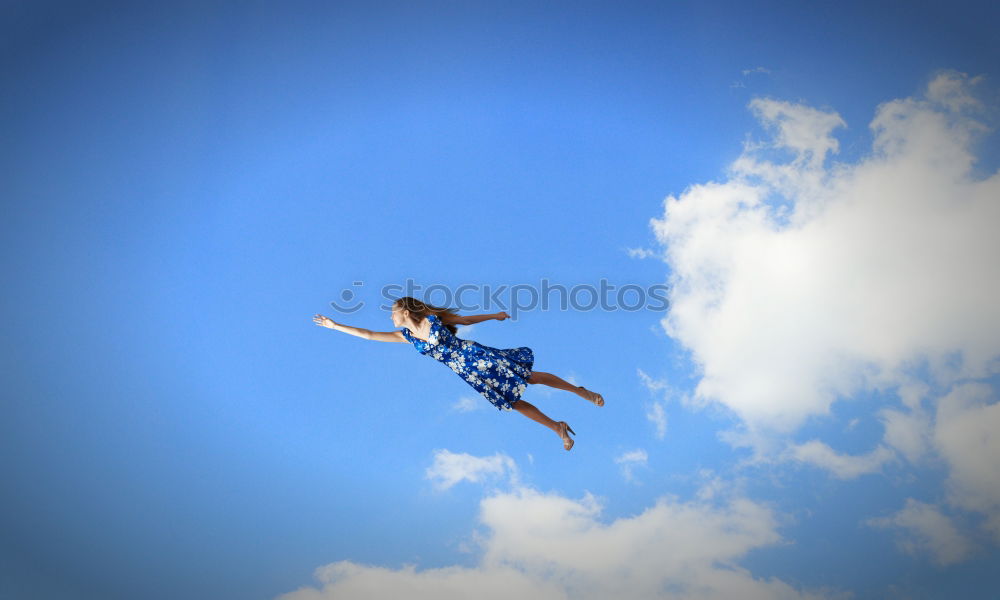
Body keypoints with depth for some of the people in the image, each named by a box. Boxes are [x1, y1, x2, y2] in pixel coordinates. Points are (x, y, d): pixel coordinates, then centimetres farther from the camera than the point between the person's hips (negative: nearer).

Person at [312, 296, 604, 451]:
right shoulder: (406, 336, 6)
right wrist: (334, 325, 8)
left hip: (476, 354, -4)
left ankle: (579, 390, 4)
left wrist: (494, 316, 14)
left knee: (530, 376, -7)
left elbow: (465, 319, 6)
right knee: (514, 402, 1)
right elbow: (369, 334, 8)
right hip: (467, 372, 4)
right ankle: (558, 427, 7)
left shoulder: (433, 319, -6)